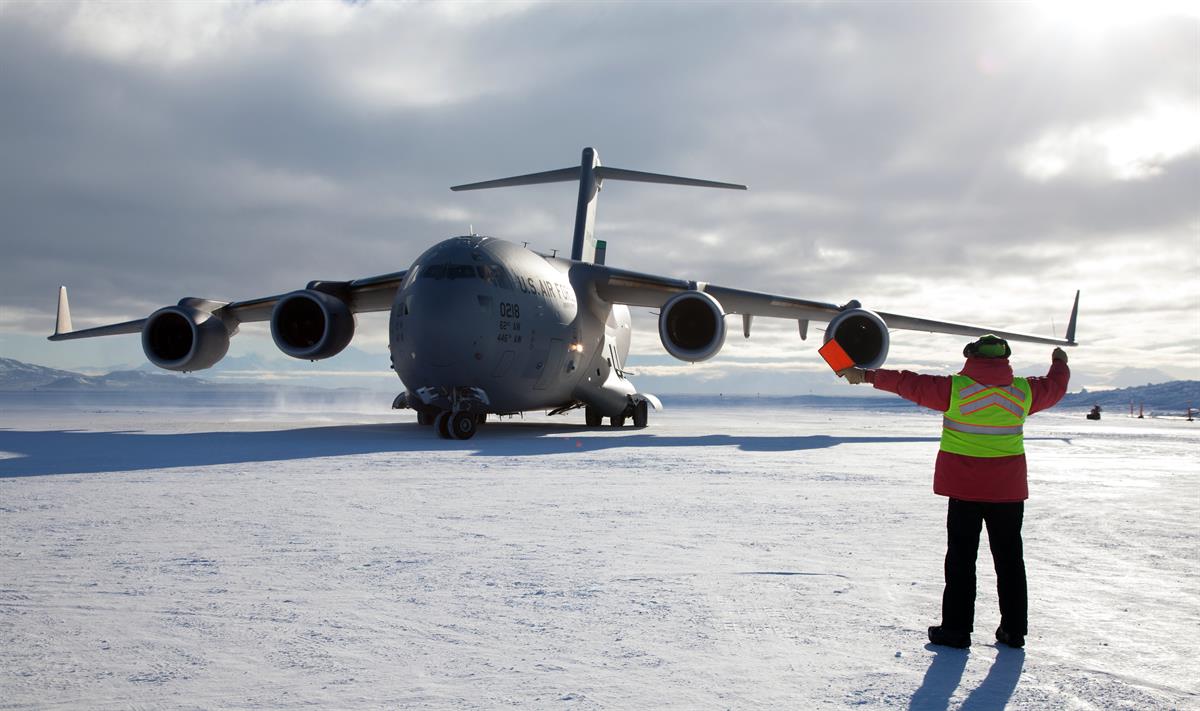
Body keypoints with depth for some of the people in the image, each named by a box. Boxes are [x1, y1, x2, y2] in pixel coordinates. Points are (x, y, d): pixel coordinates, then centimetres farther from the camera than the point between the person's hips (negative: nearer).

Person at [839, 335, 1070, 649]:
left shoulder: (955, 388, -11)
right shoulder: (1023, 391, -1)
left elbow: (909, 383, -6)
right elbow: (1055, 387, 19)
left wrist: (867, 375, 4)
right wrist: (1060, 363, 40)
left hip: (965, 488, -3)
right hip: (1008, 490, 3)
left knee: (961, 558, 4)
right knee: (1009, 558, 12)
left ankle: (956, 629, 6)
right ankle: (1013, 629, 18)